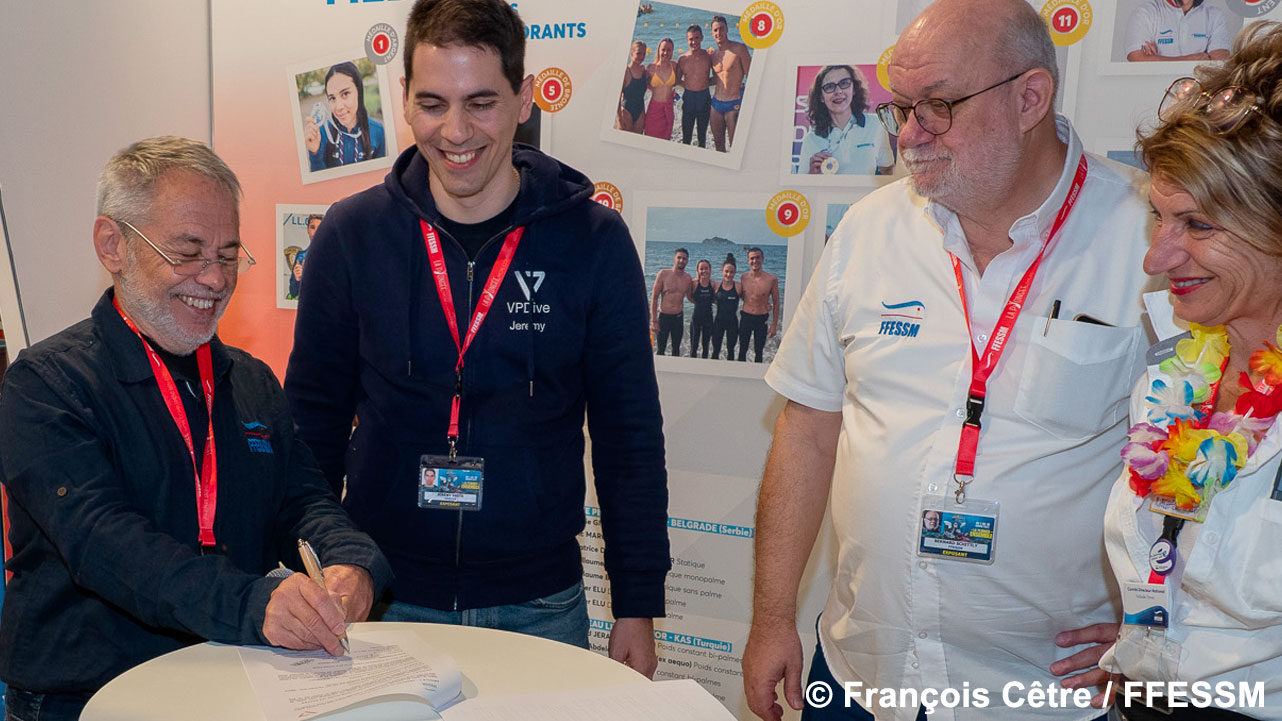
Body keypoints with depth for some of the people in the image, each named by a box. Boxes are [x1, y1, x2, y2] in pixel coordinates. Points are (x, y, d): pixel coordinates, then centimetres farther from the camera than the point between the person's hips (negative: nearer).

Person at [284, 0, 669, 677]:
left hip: (539, 605, 0)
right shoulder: (352, 233, -5)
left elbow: (630, 436, -2)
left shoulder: (592, 239, -7)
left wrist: (638, 607, -2)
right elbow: (315, 415, 4)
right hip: (384, 598, 1)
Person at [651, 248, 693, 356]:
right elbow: (654, 298, -7)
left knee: (676, 349, 13)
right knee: (660, 350, 2)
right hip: (664, 316, -3)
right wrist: (654, 321, -10)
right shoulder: (663, 274, -9)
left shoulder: (688, 278, 1)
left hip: (679, 317, 3)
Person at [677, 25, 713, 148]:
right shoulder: (682, 59, 0)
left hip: (704, 98, -1)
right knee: (686, 136, 4)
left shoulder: (709, 56, -4)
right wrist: (689, 85, 1)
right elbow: (677, 80, 11)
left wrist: (705, 82, -6)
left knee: (702, 135, 10)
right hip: (688, 98, 1)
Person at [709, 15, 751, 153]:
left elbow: (750, 77, -8)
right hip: (716, 103, 6)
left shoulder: (739, 49, -8)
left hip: (734, 105, -6)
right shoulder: (713, 54, 11)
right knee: (718, 145, 12)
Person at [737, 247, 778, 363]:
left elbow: (776, 303, -3)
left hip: (761, 320, -2)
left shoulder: (771, 279, -10)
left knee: (758, 352, 9)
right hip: (745, 318, 2)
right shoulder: (744, 277, -3)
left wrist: (774, 325, -4)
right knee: (742, 350, 11)